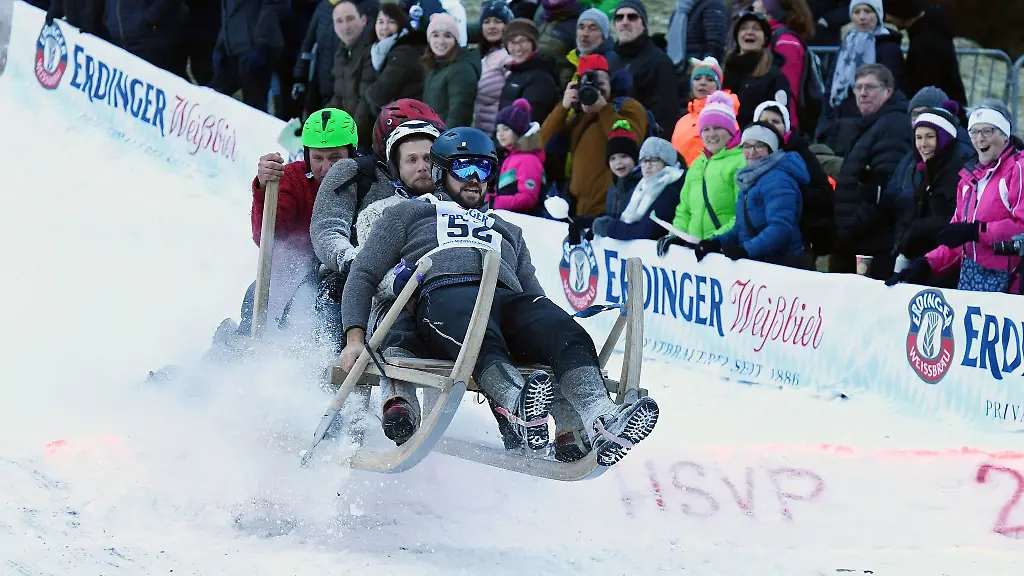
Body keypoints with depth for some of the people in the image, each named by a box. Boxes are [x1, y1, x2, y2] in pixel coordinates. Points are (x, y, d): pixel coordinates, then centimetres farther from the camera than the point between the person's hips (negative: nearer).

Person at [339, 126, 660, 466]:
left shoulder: (508, 232, 42)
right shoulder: (407, 214, 33)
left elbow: (533, 292, 33)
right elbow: (364, 274, 22)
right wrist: (355, 337, 2)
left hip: (509, 298, 3)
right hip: (444, 294, -3)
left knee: (569, 335, -33)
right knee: (483, 341, -42)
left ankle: (600, 421, -61)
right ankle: (519, 407, -73)